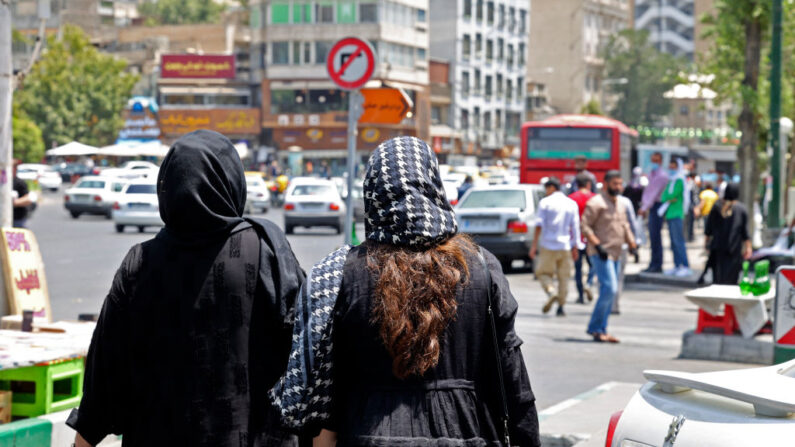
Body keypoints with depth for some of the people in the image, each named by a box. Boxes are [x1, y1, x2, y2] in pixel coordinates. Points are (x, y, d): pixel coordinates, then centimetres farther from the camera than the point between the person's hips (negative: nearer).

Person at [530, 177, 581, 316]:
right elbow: (575, 227, 6)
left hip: (548, 245, -3)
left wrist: (534, 245, -4)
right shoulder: (572, 204, 7)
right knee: (564, 276, 8)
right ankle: (561, 307, 6)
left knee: (543, 273, 8)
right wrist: (575, 247, 10)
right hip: (565, 246, 3)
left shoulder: (545, 202, -2)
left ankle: (552, 292, -19)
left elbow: (539, 225, -6)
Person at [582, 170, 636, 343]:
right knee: (609, 289, -18)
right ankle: (595, 328, -10)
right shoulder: (596, 203, -9)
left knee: (609, 292, 9)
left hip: (615, 254, 9)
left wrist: (631, 242, 11)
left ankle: (601, 330, 14)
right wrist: (598, 245, -21)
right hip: (600, 254, -9)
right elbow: (585, 226, -13)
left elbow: (624, 225, 26)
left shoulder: (620, 204, 18)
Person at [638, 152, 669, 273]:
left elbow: (654, 193, -18)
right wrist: (643, 204, 12)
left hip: (657, 206, -9)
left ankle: (657, 265, -7)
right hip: (651, 206, 9)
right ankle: (653, 264, 15)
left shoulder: (662, 176, -12)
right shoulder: (651, 174, 16)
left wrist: (645, 207, -23)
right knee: (652, 237, 10)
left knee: (655, 236, -9)